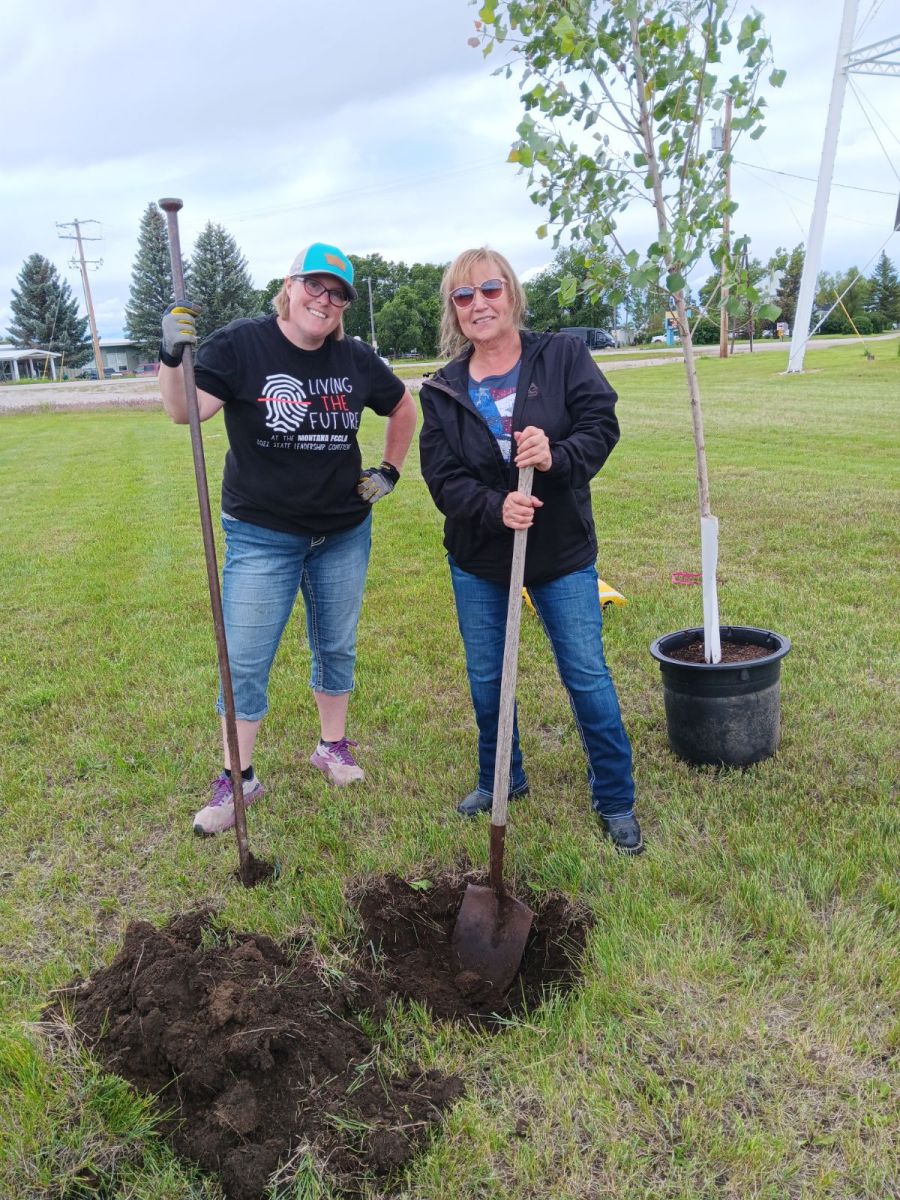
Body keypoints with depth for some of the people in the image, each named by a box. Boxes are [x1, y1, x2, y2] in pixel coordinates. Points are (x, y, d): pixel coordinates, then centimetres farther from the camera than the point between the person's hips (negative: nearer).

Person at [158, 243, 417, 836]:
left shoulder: (356, 359, 2)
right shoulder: (240, 345, -10)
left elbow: (404, 408, 18)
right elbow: (185, 412, -22)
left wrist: (389, 471, 11)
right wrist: (173, 358, -39)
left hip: (345, 533, 4)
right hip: (262, 537, -3)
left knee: (336, 648, 15)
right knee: (245, 663, 1)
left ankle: (334, 747, 34)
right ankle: (238, 778, 16)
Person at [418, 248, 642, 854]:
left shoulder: (563, 355, -4)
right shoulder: (442, 390, -1)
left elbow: (602, 423, -13)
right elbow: (444, 479, -8)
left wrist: (557, 459, -32)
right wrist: (496, 508, -26)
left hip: (563, 552, -2)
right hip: (478, 558, 3)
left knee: (588, 677, 2)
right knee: (486, 679, 14)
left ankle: (616, 800, 21)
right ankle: (500, 780, 38)